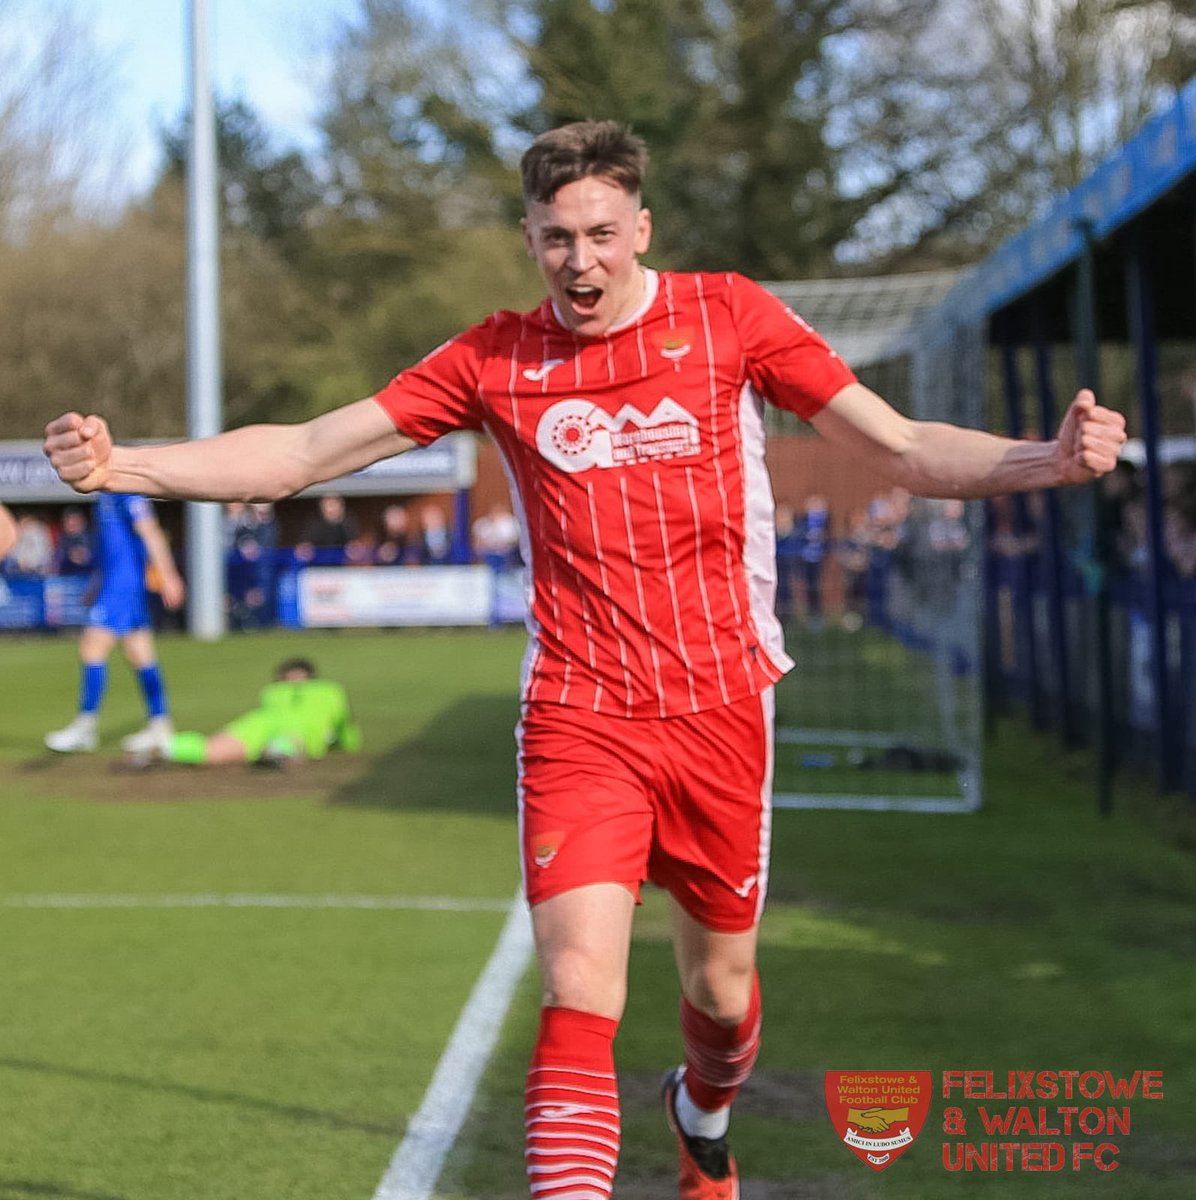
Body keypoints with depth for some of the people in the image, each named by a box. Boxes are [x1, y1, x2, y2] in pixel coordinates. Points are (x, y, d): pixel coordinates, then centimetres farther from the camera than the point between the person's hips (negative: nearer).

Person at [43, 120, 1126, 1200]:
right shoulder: (496, 360, 1)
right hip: (577, 717, -1)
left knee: (721, 991, 14)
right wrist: (120, 464, -11)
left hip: (719, 706, 1)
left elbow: (900, 448, -2)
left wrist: (1048, 460, -19)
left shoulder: (730, 315, 0)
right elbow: (303, 452, 1)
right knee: (579, 993, -18)